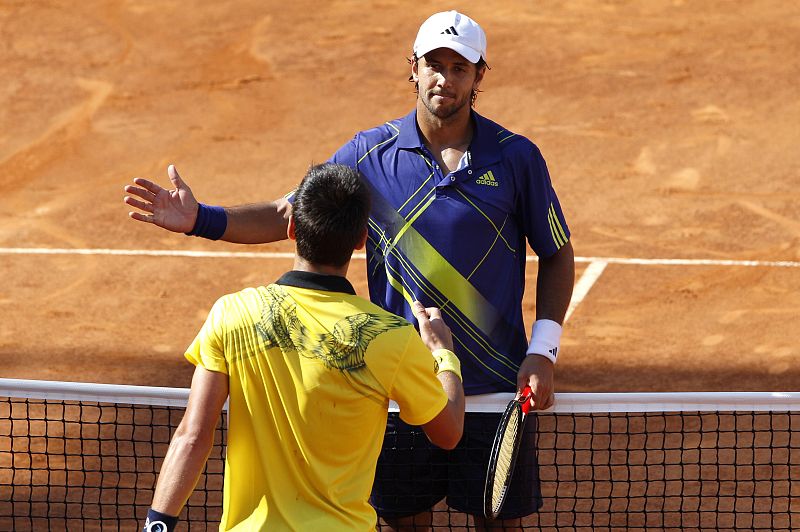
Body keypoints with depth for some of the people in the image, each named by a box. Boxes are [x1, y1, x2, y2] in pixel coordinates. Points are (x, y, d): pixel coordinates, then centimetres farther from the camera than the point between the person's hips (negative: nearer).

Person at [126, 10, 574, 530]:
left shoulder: (517, 157, -4)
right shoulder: (370, 153, -1)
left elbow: (557, 254, 4)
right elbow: (286, 215, 3)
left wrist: (542, 352, -7)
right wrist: (200, 219, -13)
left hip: (496, 387, -1)